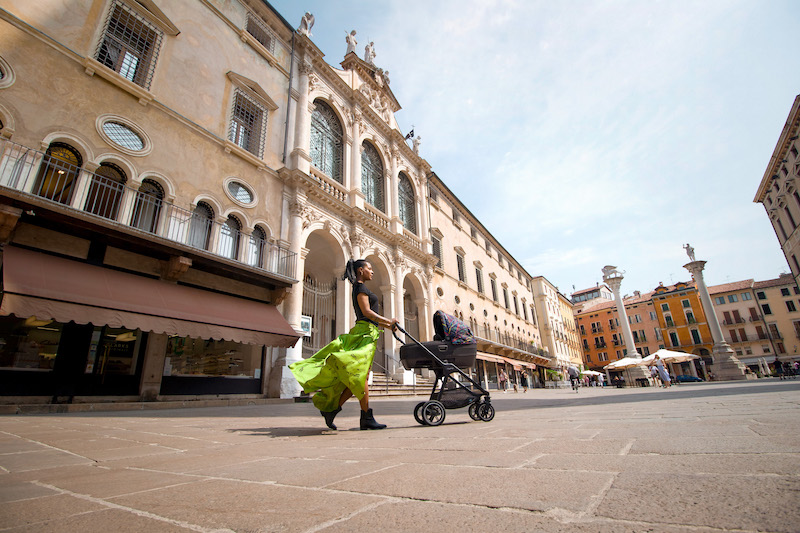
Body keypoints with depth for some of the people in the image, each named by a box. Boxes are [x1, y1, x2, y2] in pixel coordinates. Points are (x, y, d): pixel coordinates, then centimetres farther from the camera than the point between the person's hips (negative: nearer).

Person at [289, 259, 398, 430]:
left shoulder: (360, 288, 26)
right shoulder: (360, 287, -3)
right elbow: (366, 312, -14)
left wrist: (386, 325, 20)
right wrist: (388, 321, -9)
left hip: (368, 334, 10)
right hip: (364, 332, -10)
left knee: (357, 378, 6)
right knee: (361, 375, -9)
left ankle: (331, 408, 8)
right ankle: (367, 418, -7)